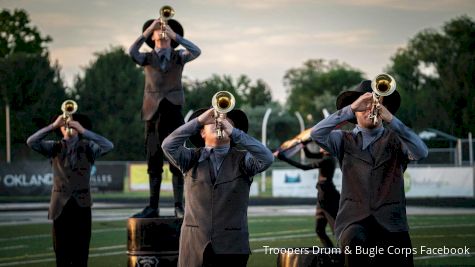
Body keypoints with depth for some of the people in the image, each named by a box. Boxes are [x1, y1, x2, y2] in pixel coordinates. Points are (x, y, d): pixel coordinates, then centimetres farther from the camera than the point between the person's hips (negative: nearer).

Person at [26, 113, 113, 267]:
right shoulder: (54, 148, 6)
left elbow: (108, 146, -15)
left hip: (82, 206, -1)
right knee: (62, 255, 2)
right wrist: (53, 125, -17)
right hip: (60, 206, 1)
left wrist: (83, 130, -21)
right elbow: (31, 142, -8)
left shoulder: (88, 147, 3)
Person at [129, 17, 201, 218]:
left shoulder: (178, 57, 8)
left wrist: (175, 36, -18)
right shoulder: (147, 58, 7)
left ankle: (179, 206, 1)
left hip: (173, 113, -1)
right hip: (153, 114, 1)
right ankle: (153, 207, 9)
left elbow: (196, 52, -12)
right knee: (154, 164, 5)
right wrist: (147, 30, -18)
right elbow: (132, 53, -14)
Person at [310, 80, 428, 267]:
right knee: (354, 241, -35)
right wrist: (350, 108, -10)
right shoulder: (344, 140, 16)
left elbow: (421, 153, -6)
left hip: (390, 221, 2)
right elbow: (316, 134, -3)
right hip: (354, 219, -1)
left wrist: (391, 120, -15)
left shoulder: (396, 139, 15)